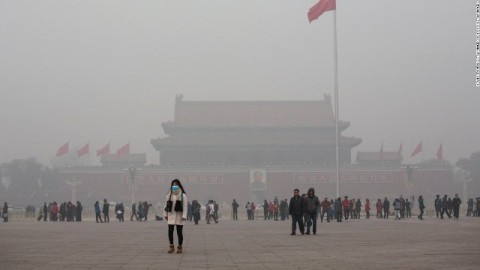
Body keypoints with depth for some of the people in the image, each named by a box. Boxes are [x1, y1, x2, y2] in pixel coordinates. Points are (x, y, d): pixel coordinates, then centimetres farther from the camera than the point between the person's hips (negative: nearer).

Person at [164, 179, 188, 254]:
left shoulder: (183, 195, -4)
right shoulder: (169, 195, 7)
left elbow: (185, 206, -8)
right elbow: (166, 205, 13)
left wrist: (184, 216, -14)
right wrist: (165, 214, 12)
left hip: (179, 216, -3)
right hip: (171, 216, 3)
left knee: (179, 232, 2)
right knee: (170, 231, -3)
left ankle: (180, 247, 13)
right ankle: (171, 246, 10)